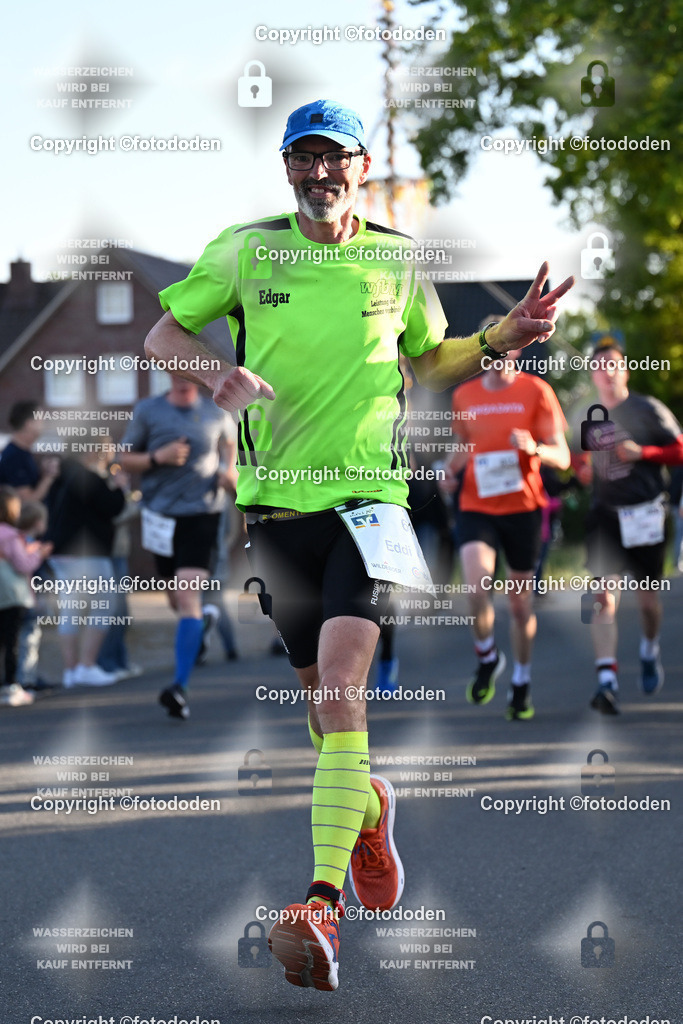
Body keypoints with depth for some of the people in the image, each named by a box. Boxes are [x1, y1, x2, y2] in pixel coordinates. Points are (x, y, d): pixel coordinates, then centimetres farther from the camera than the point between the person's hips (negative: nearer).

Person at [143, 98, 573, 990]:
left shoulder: (398, 260, 6)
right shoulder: (245, 251, 3)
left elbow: (432, 361, 22)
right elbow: (162, 335, 8)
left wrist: (504, 338, 4)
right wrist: (217, 372, -12)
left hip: (367, 493, -2)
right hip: (275, 500, 2)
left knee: (340, 686, -20)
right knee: (320, 694, 12)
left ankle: (323, 901, -27)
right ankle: (368, 806, 44)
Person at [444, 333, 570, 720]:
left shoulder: (536, 391, -2)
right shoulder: (464, 395, 7)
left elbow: (562, 457, -4)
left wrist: (534, 447, -25)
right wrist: (451, 470, 3)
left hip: (524, 507, -1)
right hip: (477, 509, 1)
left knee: (522, 602, 6)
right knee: (477, 590, -21)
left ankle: (522, 684, 26)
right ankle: (488, 658, 7)